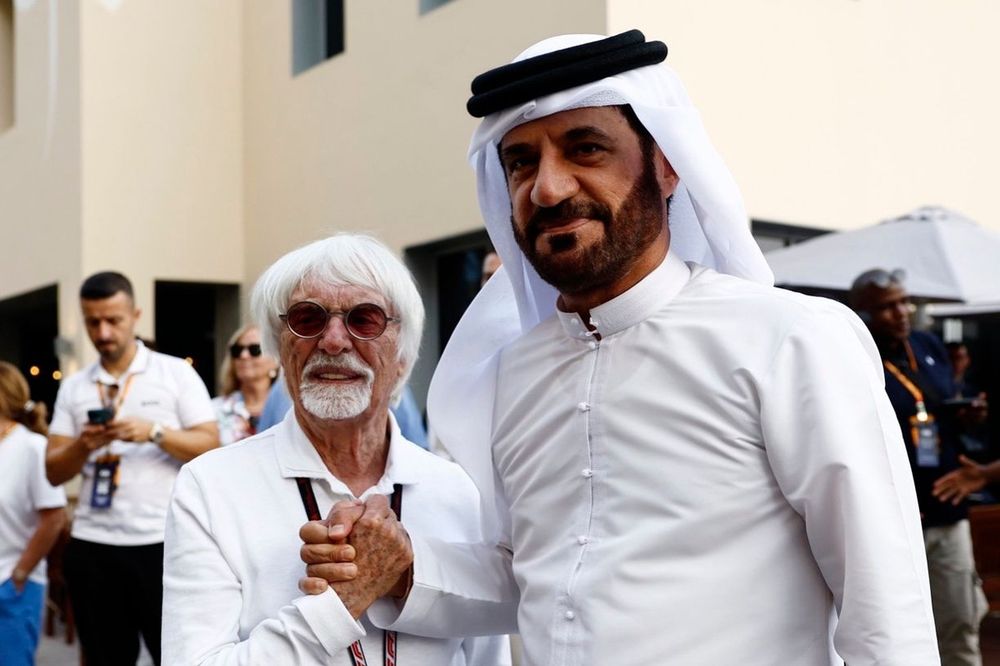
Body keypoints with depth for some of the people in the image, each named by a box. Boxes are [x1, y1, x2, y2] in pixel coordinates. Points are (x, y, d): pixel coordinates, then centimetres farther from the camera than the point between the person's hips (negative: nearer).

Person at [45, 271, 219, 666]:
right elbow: (54, 472, 8)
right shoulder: (73, 388, 10)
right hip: (91, 546, 4)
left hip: (161, 543, -3)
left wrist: (154, 432, -18)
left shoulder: (177, 373, 1)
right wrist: (84, 445, -12)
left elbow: (210, 447, -5)